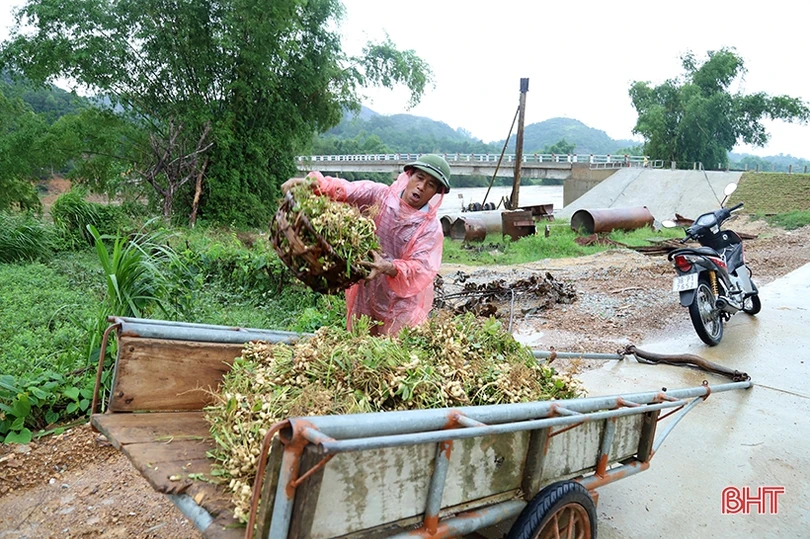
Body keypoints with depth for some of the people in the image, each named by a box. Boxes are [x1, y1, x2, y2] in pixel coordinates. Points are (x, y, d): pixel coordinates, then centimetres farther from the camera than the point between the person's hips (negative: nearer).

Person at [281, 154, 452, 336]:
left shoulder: (431, 227, -11)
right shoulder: (379, 195, -5)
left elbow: (421, 267, -23)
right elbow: (343, 190, -16)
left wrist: (388, 268, -42)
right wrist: (310, 182, -35)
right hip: (364, 296, 3)